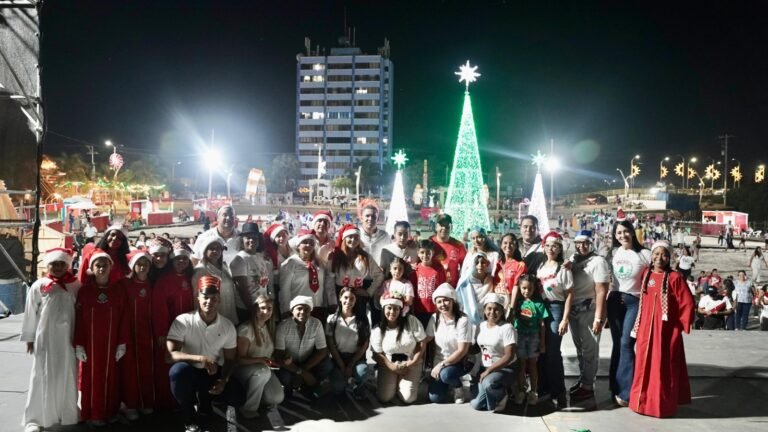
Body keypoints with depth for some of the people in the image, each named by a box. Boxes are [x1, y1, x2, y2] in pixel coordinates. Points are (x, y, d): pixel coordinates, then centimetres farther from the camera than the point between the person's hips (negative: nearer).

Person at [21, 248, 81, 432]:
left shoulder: (76, 285, 1)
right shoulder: (39, 286, -3)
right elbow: (30, 314, 2)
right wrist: (29, 338, 4)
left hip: (68, 339, 2)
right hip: (45, 339, -2)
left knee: (68, 378, 10)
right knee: (42, 379, 2)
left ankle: (68, 414, 24)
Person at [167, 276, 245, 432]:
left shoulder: (228, 326, -6)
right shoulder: (183, 321, -16)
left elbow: (230, 359, 1)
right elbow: (172, 353, -22)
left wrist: (223, 380, -18)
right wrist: (200, 359, -36)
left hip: (214, 373, 3)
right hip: (190, 372, -3)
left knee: (239, 397, -17)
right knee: (178, 370, -37)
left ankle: (205, 400, 16)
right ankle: (189, 419, -13)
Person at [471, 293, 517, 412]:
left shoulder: (507, 328, -14)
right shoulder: (481, 325, 5)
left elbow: (509, 356, -20)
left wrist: (489, 371, -23)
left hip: (504, 369, -6)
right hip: (484, 368, 6)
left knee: (488, 383, -38)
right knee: (477, 405, -7)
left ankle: (502, 396, -3)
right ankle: (497, 394, 22)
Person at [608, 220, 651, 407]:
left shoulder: (644, 254, -5)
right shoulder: (614, 253, 7)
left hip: (634, 302, -4)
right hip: (614, 300, 4)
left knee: (626, 344, -12)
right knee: (617, 344, 8)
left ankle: (625, 391, -6)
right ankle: (616, 387, 16)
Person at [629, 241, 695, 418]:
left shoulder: (675, 277, -8)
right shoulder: (645, 274, 6)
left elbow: (688, 304, -7)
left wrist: (682, 324, -5)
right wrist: (638, 327, 11)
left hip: (666, 330, -5)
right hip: (646, 329, 5)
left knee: (663, 367, 1)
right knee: (644, 365, 10)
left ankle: (663, 404, 11)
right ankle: (643, 401, 21)